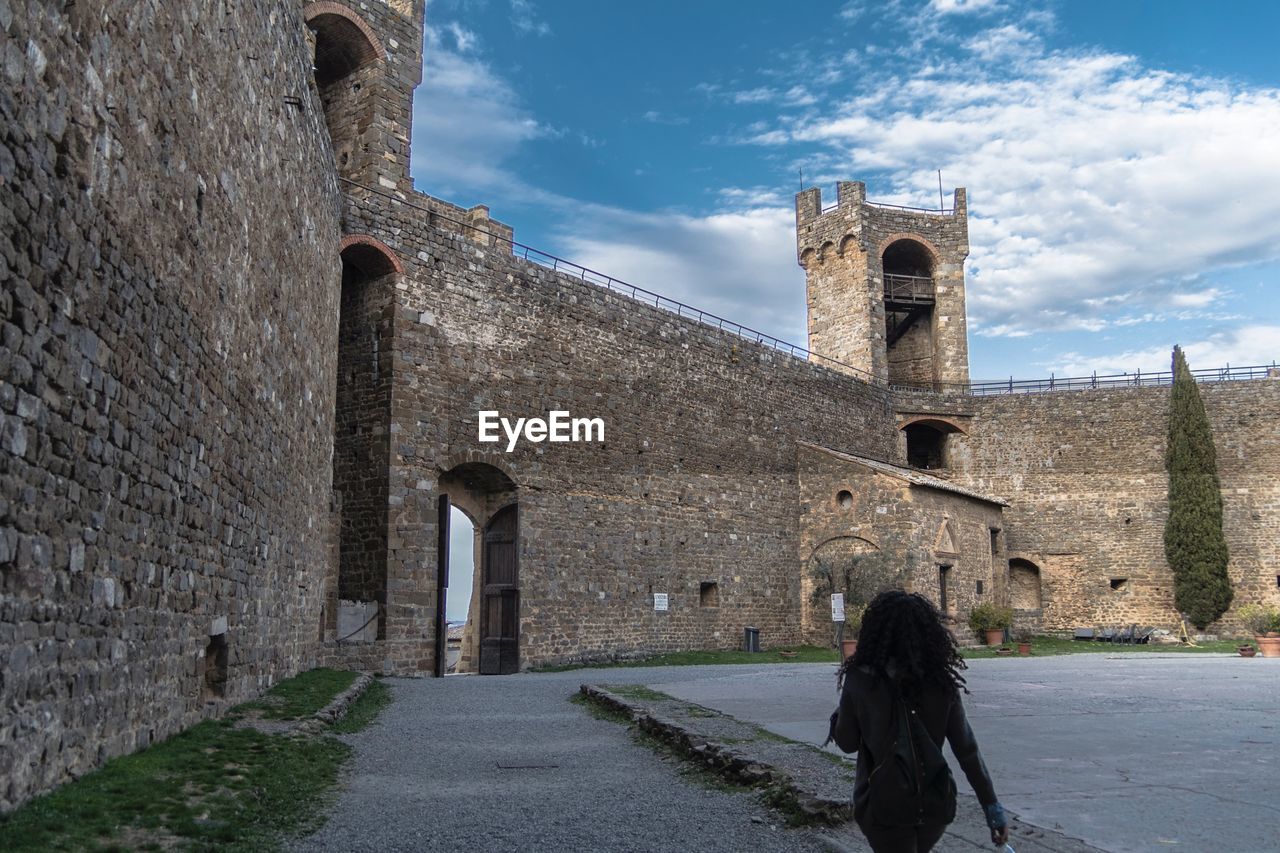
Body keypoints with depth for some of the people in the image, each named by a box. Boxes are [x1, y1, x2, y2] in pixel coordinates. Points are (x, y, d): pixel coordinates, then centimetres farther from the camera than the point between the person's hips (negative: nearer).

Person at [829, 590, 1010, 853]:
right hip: (934, 802, 4)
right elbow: (966, 748, -6)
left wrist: (838, 716, 14)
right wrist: (991, 804, -1)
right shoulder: (941, 682, -8)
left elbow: (847, 743, -5)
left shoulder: (860, 680, -15)